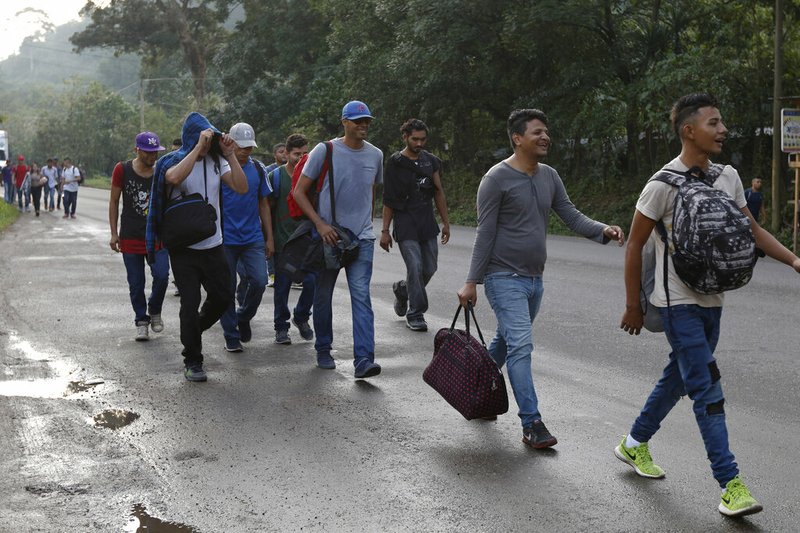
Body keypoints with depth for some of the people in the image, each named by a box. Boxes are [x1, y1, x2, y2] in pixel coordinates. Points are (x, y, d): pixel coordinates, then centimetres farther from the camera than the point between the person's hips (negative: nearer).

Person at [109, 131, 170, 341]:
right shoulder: (122, 170, -4)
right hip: (130, 237, 0)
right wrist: (114, 234, 1)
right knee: (136, 284, 4)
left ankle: (154, 311, 15)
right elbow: (114, 202, 3)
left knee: (162, 276, -12)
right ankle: (141, 321, 20)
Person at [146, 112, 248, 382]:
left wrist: (230, 155, -15)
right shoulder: (173, 160, -8)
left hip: (213, 245, 5)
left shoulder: (215, 161, 5)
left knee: (223, 297, 8)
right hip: (184, 247, -4)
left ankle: (193, 332, 36)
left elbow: (241, 188, -8)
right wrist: (198, 147, -30)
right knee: (190, 303, -3)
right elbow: (174, 177, -33)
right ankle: (192, 362, 11)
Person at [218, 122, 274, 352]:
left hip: (253, 238, 3)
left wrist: (269, 238, 12)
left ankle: (243, 317, 19)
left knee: (259, 281, -9)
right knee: (227, 288, 2)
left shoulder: (258, 169, 8)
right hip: (225, 239, -3)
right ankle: (232, 336, 16)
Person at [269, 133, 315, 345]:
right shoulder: (276, 176, 0)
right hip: (282, 240, -2)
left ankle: (301, 316, 18)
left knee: (312, 281, -7)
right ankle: (281, 327, 17)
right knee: (282, 286, 4)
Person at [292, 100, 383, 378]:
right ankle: (323, 350, 26)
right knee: (323, 295, 9)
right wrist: (320, 224, -12)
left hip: (362, 238, 2)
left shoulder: (375, 155, 8)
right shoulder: (324, 151, -5)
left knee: (361, 297, -10)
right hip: (327, 235, -2)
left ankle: (364, 359, -15)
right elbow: (299, 192, -3)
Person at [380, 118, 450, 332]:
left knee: (429, 268, 5)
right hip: (405, 223, -5)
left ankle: (402, 289, 33)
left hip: (427, 222, 5)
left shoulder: (431, 161, 10)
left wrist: (445, 222, 10)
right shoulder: (395, 163, -3)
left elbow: (439, 193, 15)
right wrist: (385, 230, -5)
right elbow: (388, 200, -2)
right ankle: (415, 314, -2)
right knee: (415, 267, -12)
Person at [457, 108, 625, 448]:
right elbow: (485, 234, -12)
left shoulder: (549, 177, 8)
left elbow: (571, 216, 8)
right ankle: (531, 423, -12)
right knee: (520, 346, -14)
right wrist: (472, 282, -12)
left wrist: (603, 231, -12)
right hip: (505, 278, -8)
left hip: (534, 279, 8)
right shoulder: (497, 179, -13)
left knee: (506, 341, 20)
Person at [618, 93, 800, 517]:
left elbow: (753, 230, 14)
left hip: (711, 300, 7)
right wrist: (632, 306, -5)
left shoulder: (728, 177, 6)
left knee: (678, 378, 17)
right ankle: (730, 485, -8)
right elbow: (634, 246, -8)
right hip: (678, 302, -7)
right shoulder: (663, 184, -14)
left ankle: (635, 444, 37)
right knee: (708, 390, -10)